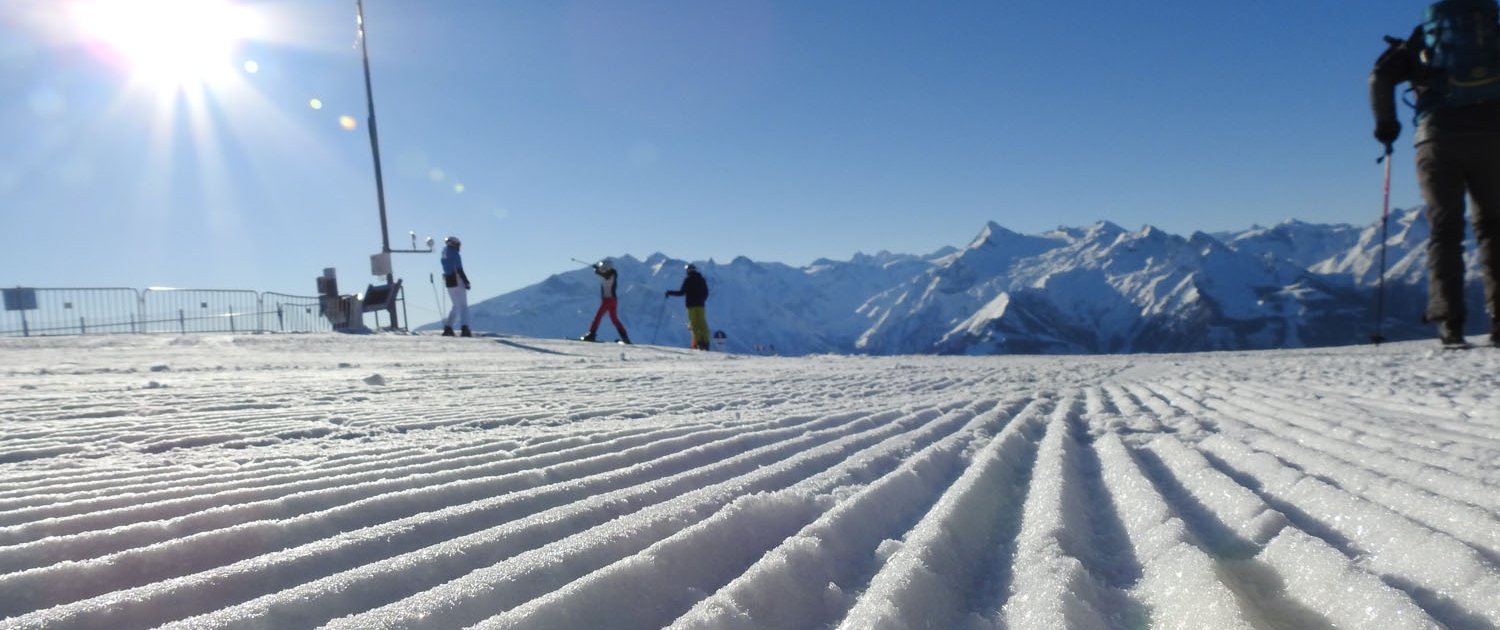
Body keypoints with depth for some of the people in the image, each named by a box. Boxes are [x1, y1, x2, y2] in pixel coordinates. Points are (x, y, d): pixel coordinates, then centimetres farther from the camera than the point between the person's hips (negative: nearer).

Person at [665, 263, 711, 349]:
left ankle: (698, 342, -12)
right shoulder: (701, 279, 10)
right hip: (700, 305, 4)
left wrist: (670, 293, 3)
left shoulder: (687, 280, -5)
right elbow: (706, 293, 17)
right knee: (702, 324, 5)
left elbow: (682, 292, -8)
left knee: (694, 324, -3)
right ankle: (705, 342, -2)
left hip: (691, 305, -4)